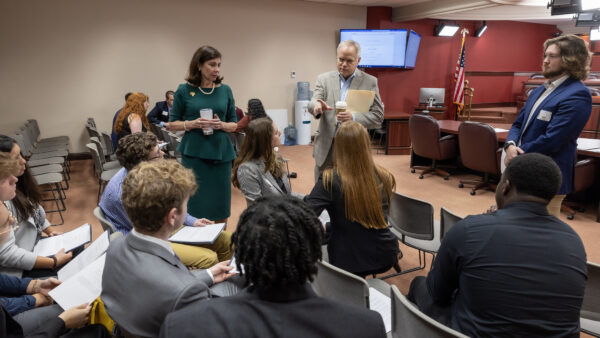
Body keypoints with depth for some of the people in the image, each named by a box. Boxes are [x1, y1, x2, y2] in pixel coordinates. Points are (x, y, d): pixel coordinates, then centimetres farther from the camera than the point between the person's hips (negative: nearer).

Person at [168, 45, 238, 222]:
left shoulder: (225, 90, 6)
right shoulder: (184, 90, 0)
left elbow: (234, 124, 10)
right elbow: (172, 124, 5)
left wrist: (221, 125, -11)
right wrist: (192, 124, -13)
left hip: (221, 153, 2)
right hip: (194, 153, -2)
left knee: (220, 204, 8)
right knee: (195, 204, 2)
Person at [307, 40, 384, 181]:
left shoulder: (370, 82, 2)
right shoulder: (324, 79, 6)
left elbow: (378, 117, -3)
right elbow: (312, 104, -7)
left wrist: (354, 117, -21)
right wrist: (317, 106, -32)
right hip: (326, 149, 1)